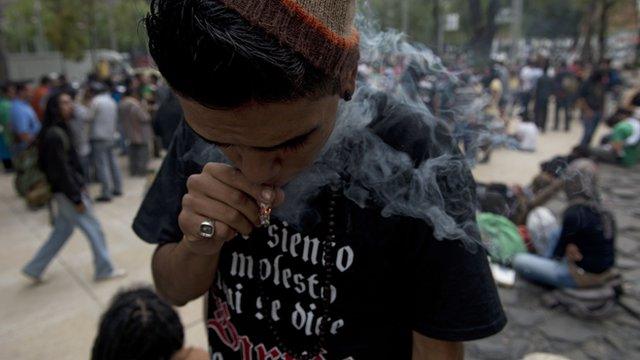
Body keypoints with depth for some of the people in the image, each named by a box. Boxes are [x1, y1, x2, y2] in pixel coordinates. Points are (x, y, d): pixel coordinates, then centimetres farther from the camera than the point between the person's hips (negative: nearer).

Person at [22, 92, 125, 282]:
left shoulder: (60, 131, 9)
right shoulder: (55, 135, -21)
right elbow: (61, 170, -22)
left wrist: (80, 187, 17)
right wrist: (77, 199, -19)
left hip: (67, 191, 10)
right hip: (67, 192, -10)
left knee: (62, 231, 20)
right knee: (93, 229, 2)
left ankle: (34, 268, 30)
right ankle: (105, 270, 16)